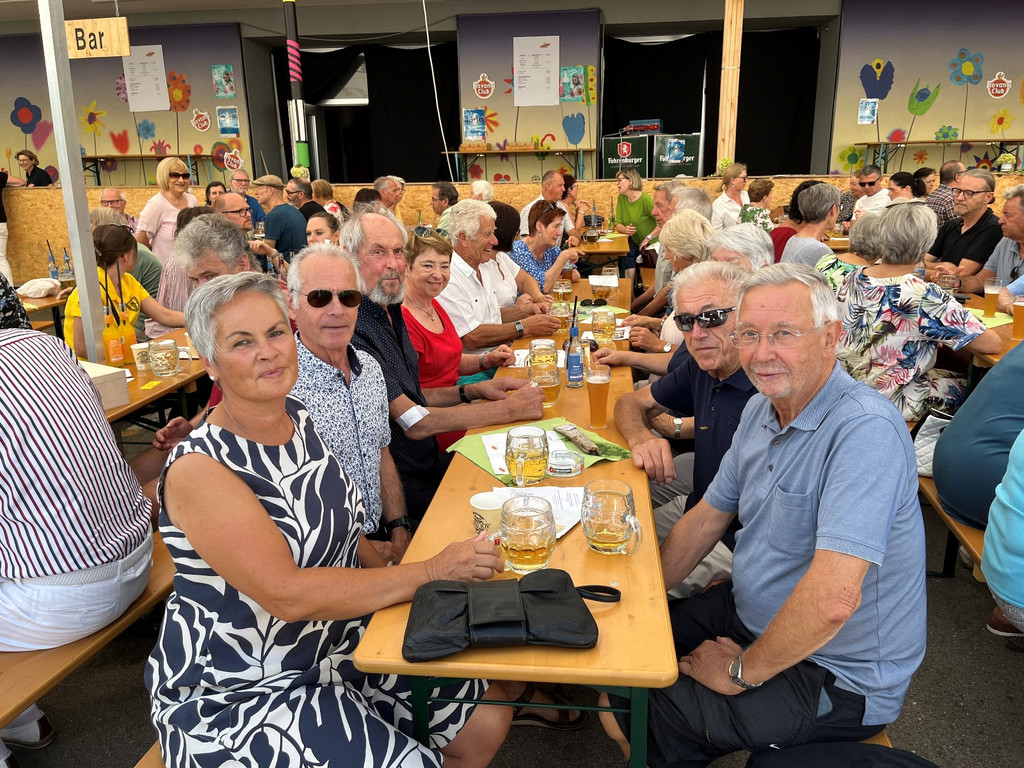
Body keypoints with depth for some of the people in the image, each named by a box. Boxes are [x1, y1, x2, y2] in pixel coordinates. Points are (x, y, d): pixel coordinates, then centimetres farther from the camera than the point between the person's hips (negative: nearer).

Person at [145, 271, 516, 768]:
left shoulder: (299, 417, 0)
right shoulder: (199, 470, -23)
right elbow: (287, 594, -29)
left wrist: (398, 584, -3)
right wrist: (430, 573, -27)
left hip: (340, 641, 7)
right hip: (238, 693, -7)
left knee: (487, 720, 4)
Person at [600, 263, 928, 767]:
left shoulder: (866, 431, -29)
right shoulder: (761, 409, -1)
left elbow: (832, 600, -36)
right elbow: (709, 517, 9)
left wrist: (742, 672, -20)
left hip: (835, 677, -7)